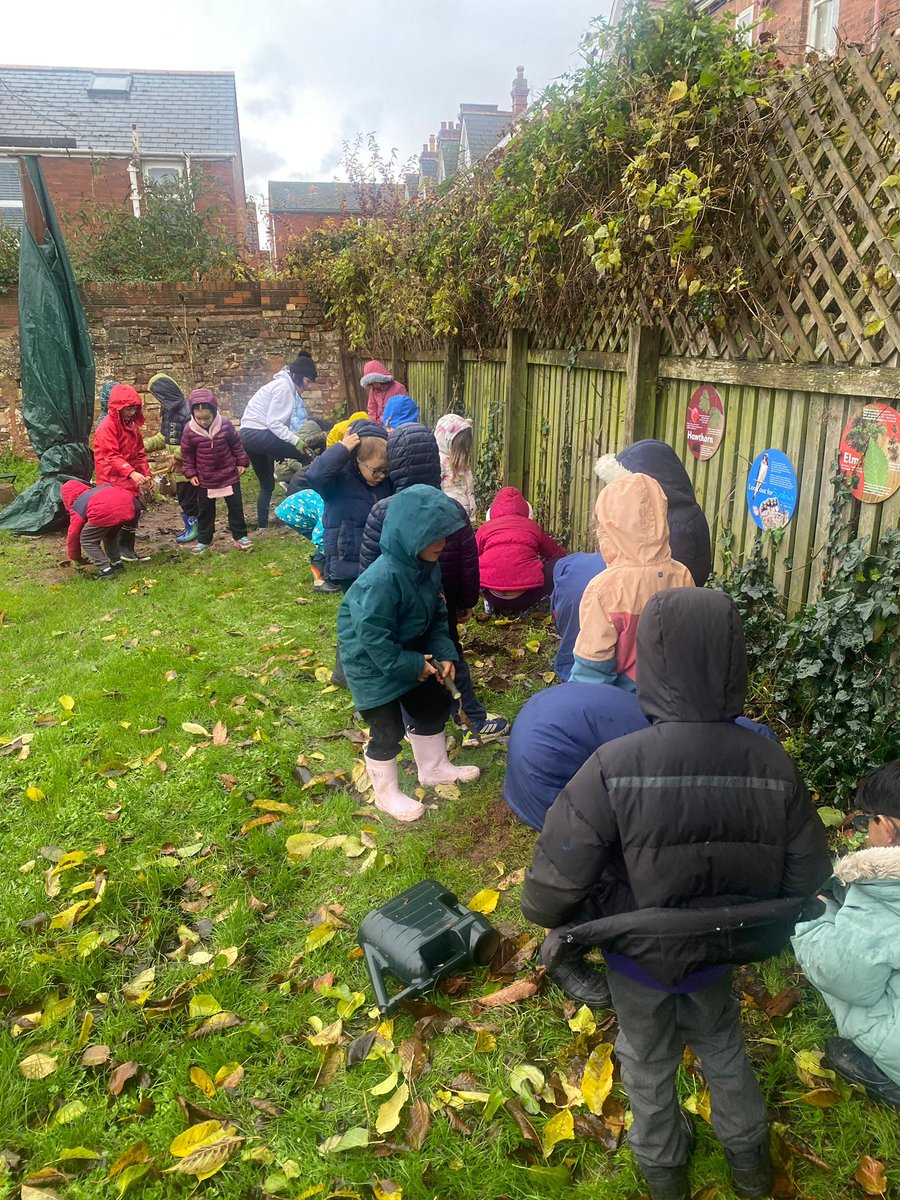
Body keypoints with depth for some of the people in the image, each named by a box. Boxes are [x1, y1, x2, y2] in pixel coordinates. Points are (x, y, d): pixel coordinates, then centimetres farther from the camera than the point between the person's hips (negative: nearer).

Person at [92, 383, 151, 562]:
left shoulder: (132, 425, 12)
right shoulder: (107, 426, -15)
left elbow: (139, 452, 16)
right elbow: (111, 456, -21)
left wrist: (146, 473, 5)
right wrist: (131, 473, -32)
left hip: (129, 477, 8)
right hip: (113, 478, -8)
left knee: (133, 509, 5)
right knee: (133, 508, -14)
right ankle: (123, 547, -1)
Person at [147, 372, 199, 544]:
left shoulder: (185, 411, -21)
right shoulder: (168, 411, 8)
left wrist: (177, 455, -17)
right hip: (178, 465, 9)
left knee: (188, 498, 1)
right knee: (183, 496, 16)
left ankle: (193, 526, 15)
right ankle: (191, 525, 27)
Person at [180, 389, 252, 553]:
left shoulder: (225, 424, -12)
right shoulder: (189, 430, -13)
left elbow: (236, 444, 3)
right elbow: (187, 453, 0)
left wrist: (242, 461, 6)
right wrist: (190, 473, -1)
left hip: (229, 474, 0)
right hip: (205, 478, 0)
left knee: (236, 506, 7)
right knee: (205, 510, 10)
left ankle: (240, 536, 20)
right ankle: (204, 539, 23)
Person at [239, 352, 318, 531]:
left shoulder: (289, 387, 16)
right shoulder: (284, 387, -13)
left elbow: (279, 421, 10)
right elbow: (273, 423, -20)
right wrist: (296, 441, -23)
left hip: (250, 435, 10)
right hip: (257, 433, -10)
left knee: (267, 484, 18)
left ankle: (262, 526, 23)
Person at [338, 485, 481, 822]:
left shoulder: (428, 567, -8)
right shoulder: (382, 581, -35)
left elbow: (437, 615, 4)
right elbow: (374, 639, -30)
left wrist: (444, 654, -7)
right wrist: (415, 665, -21)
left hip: (410, 655, 9)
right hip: (374, 665, -8)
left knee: (432, 707, 21)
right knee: (388, 730, 4)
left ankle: (434, 768, 45)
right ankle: (386, 794, 29)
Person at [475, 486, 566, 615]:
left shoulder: (485, 527, 14)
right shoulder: (533, 527, 14)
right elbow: (559, 554, 29)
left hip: (493, 597, 2)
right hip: (525, 598, -2)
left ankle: (491, 604, 12)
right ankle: (527, 607, 8)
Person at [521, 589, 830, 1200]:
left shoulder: (614, 768, -35)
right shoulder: (773, 766, -24)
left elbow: (549, 896, -31)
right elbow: (807, 879, -11)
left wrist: (572, 930, -7)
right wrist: (740, 920, 8)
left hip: (639, 955, -2)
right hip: (718, 954, 2)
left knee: (649, 1063, 27)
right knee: (724, 1046, 33)